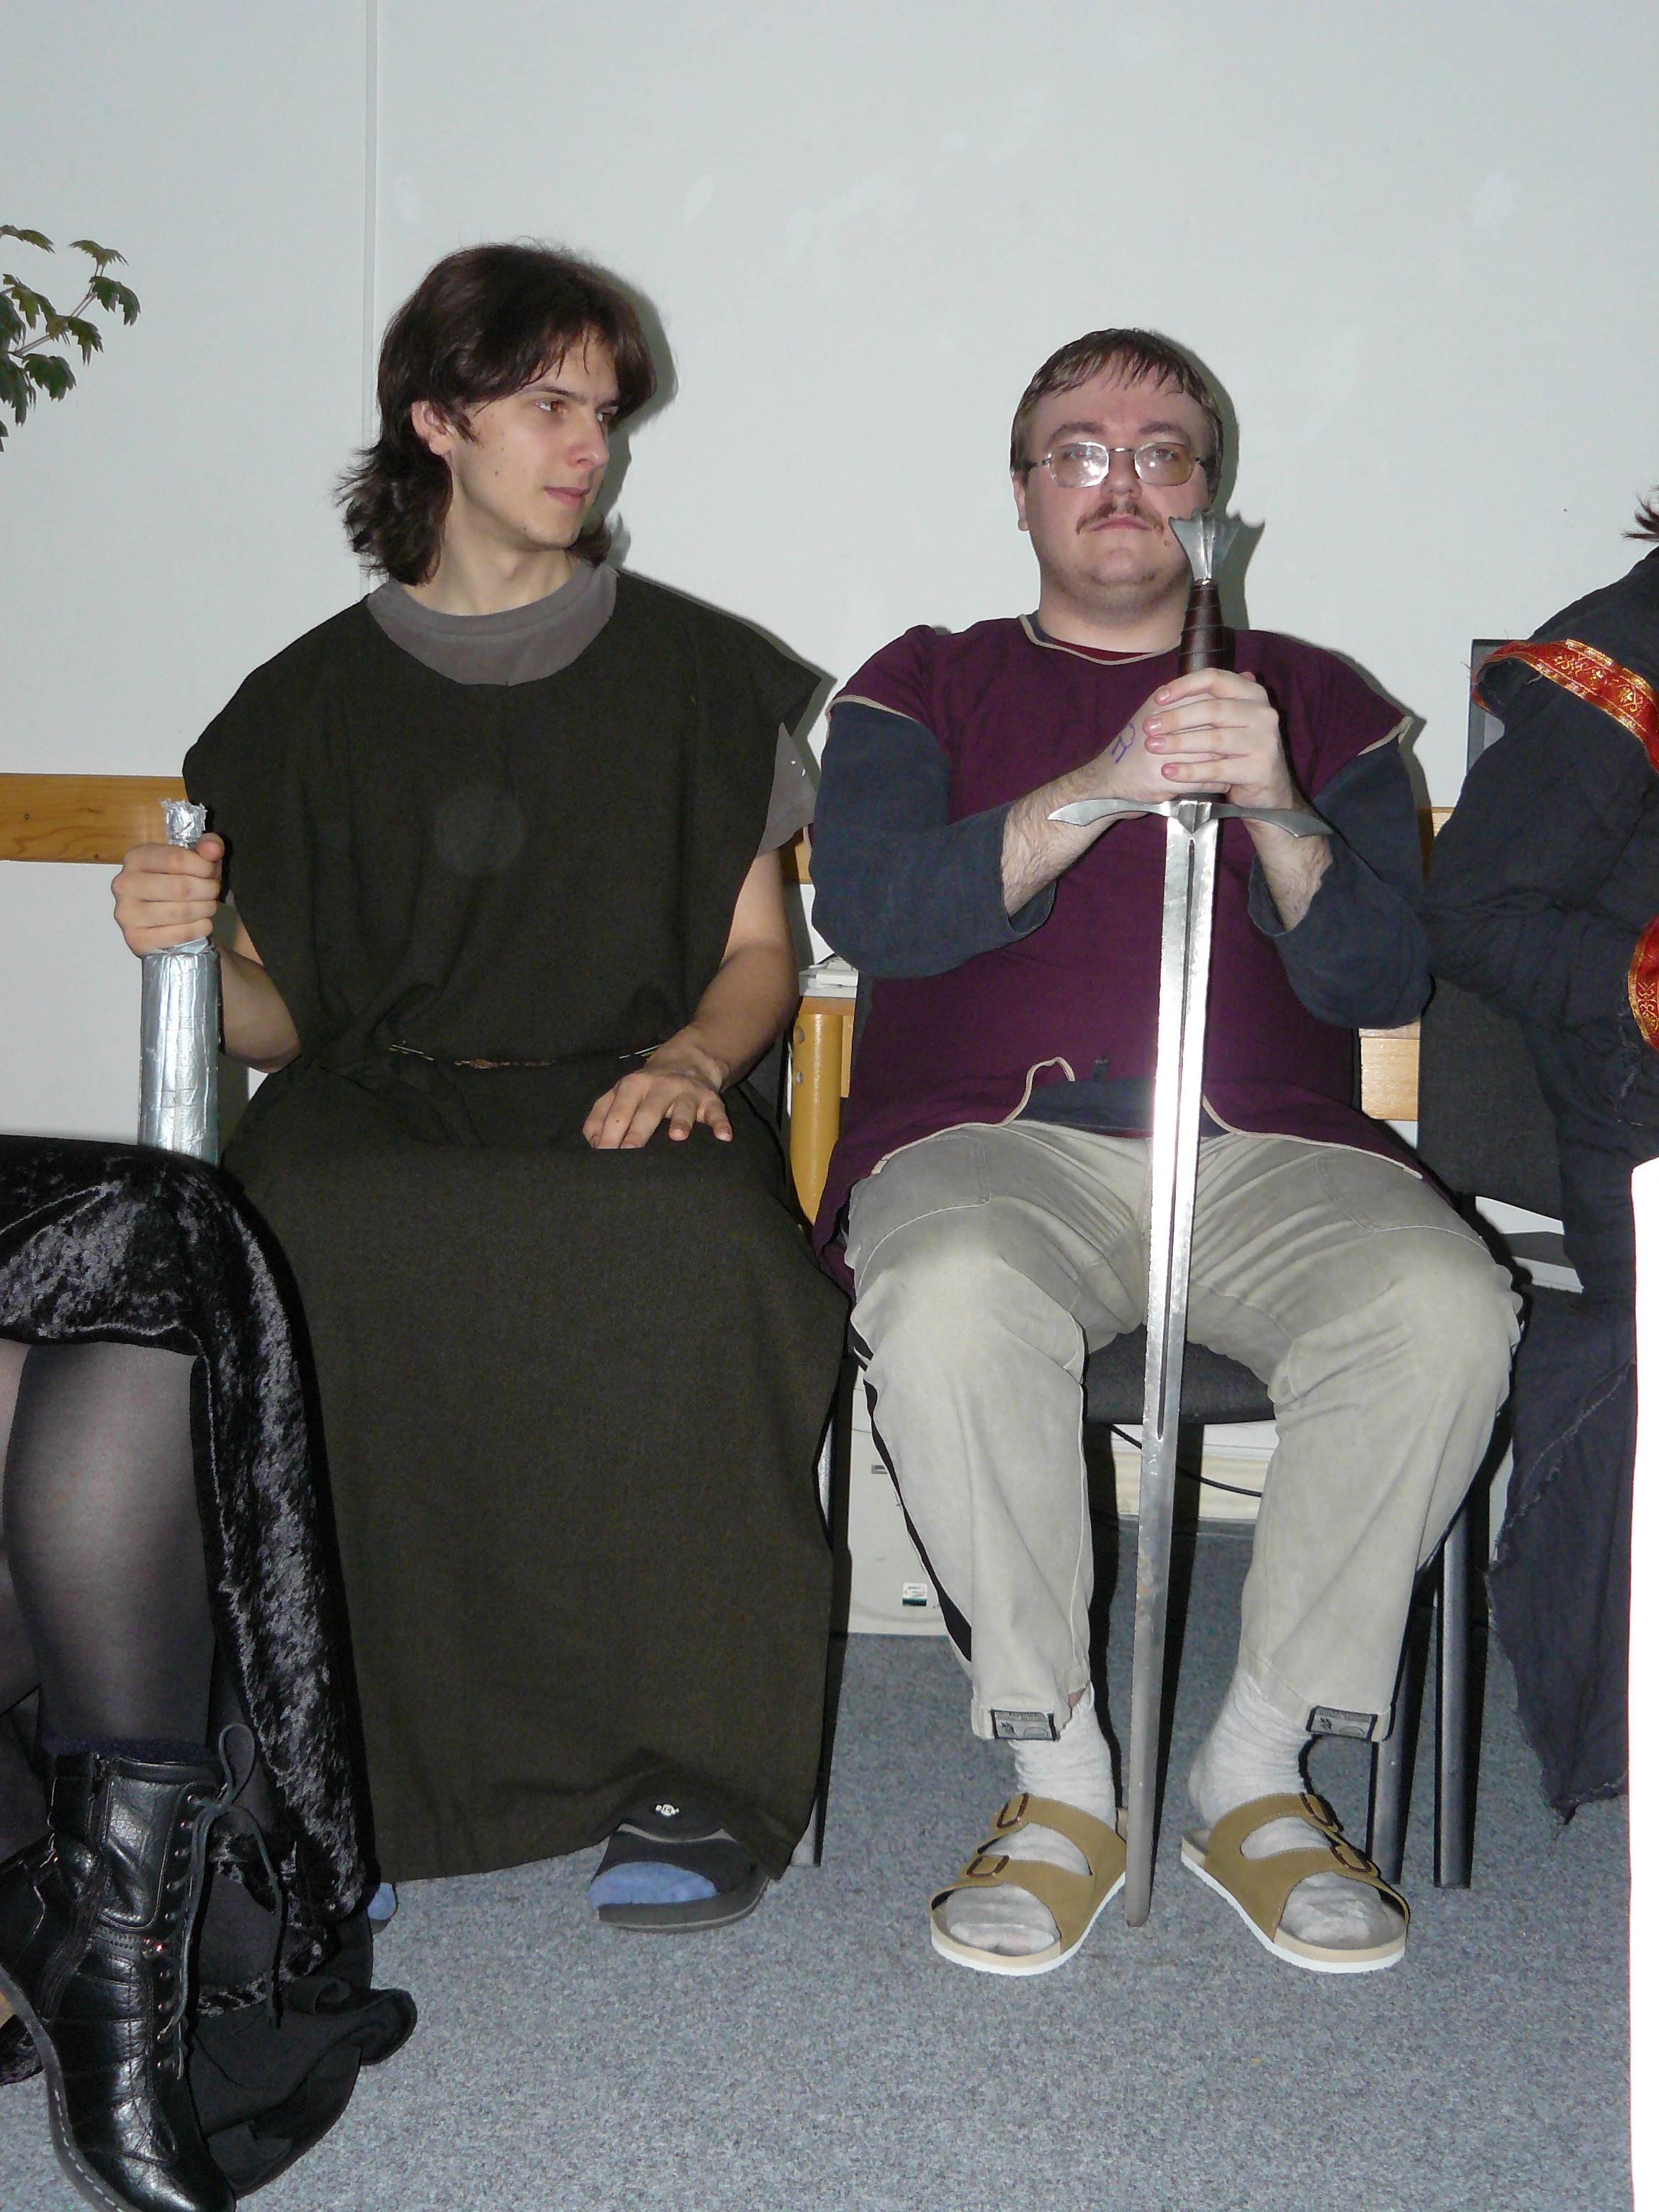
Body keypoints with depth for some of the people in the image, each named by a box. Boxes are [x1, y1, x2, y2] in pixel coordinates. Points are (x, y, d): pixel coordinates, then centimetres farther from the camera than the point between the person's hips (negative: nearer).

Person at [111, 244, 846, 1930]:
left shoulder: (693, 673, 17)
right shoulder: (313, 698, 17)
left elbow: (758, 952, 15)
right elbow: (276, 1019, 14)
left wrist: (690, 1060, -7)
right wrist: (188, 952, -9)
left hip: (619, 1103, 0)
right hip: (379, 1104, 1)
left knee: (695, 1248, -37)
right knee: (294, 1257, -36)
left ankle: (698, 1767, -25)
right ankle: (330, 1772, -25)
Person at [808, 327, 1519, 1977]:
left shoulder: (1319, 702, 21)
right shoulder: (926, 685, 19)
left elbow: (1381, 979, 7)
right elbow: (868, 910, -2)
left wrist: (1275, 813, -13)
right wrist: (1101, 790, -15)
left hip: (1270, 1154, 2)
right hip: (995, 1142, -1)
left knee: (1444, 1309, -30)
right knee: (949, 1298, -36)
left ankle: (1258, 1772, -12)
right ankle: (1058, 1779, -17)